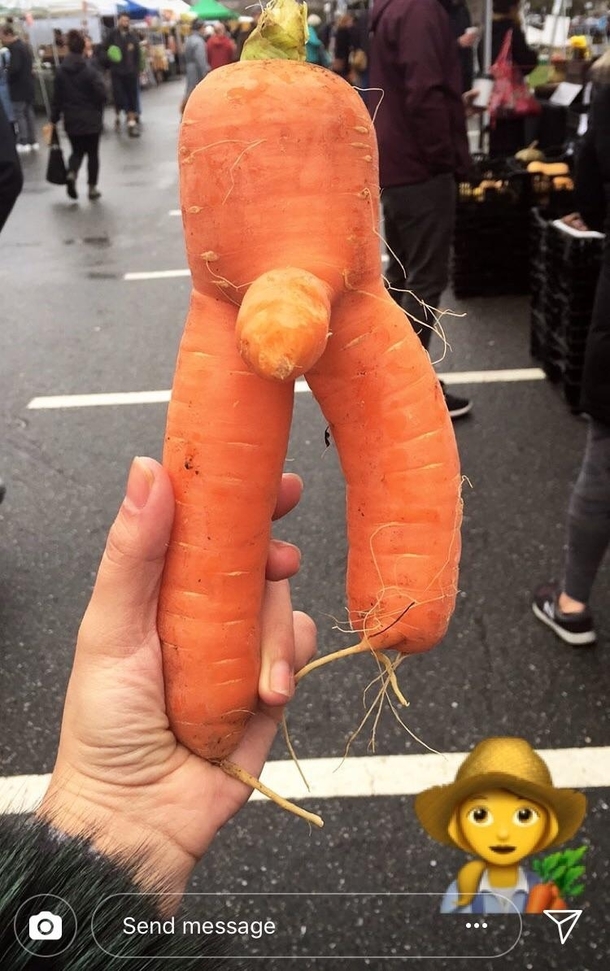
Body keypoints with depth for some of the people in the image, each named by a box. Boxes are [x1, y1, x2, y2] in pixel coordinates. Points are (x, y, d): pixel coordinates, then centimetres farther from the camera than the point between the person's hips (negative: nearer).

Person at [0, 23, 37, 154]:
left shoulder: (15, 48, -19)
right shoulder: (23, 45, 13)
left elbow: (14, 68, -26)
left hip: (19, 88, -10)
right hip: (28, 85, 10)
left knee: (19, 115, -5)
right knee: (29, 113, 12)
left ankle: (23, 143, -4)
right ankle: (33, 141, 17)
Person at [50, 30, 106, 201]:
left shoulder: (61, 70, -1)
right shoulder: (90, 69, -13)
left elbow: (57, 97, 2)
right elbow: (101, 94, -16)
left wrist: (54, 119, 8)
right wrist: (97, 110, 5)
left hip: (71, 120, 3)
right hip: (91, 119, -3)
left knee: (77, 150, 18)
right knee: (92, 153, 10)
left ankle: (71, 174, -10)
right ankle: (92, 188, 12)